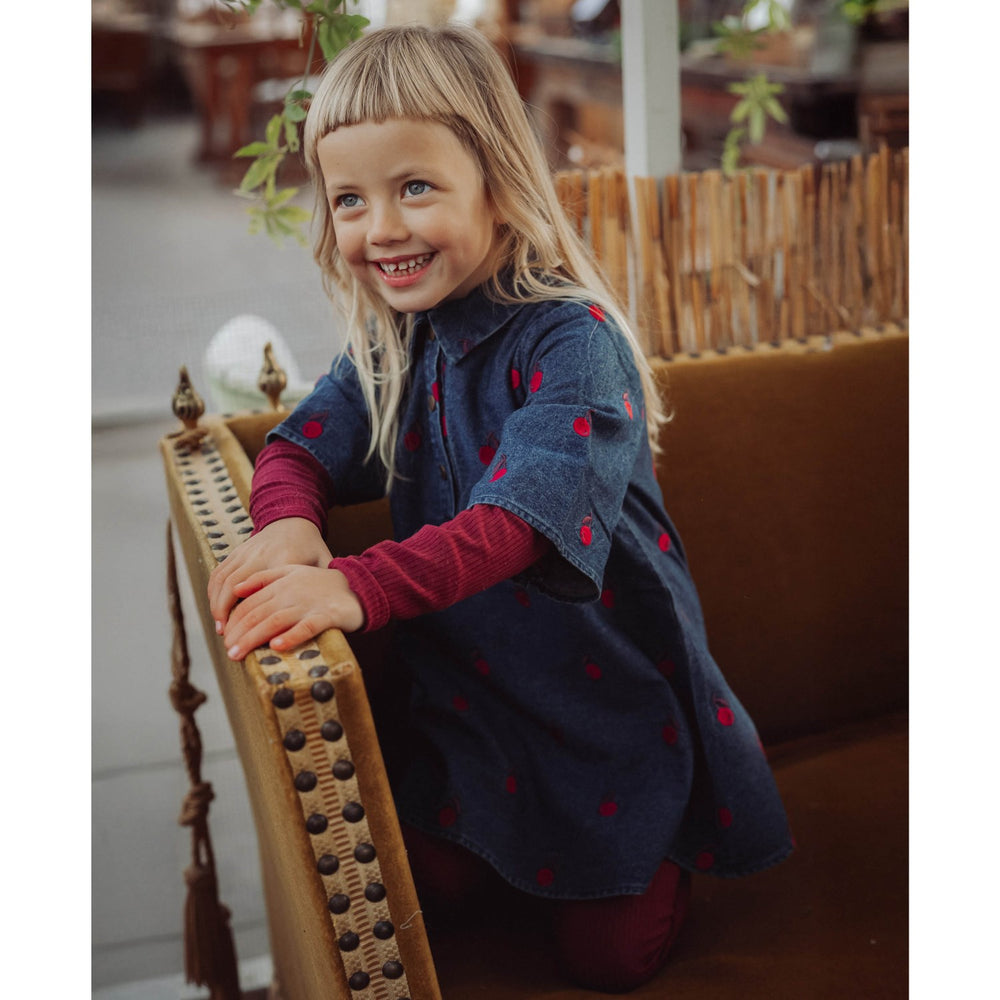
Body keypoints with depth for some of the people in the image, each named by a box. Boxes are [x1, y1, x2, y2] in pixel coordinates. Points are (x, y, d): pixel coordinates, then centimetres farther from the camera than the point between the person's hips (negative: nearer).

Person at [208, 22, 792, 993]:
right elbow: (301, 443, -5)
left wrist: (358, 586, -53)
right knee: (428, 887, 16)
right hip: (467, 693, 6)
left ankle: (655, 850, 36)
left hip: (607, 692, -5)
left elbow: (520, 519, -39)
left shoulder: (572, 339, -26)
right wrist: (288, 521, -30)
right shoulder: (392, 344, -4)